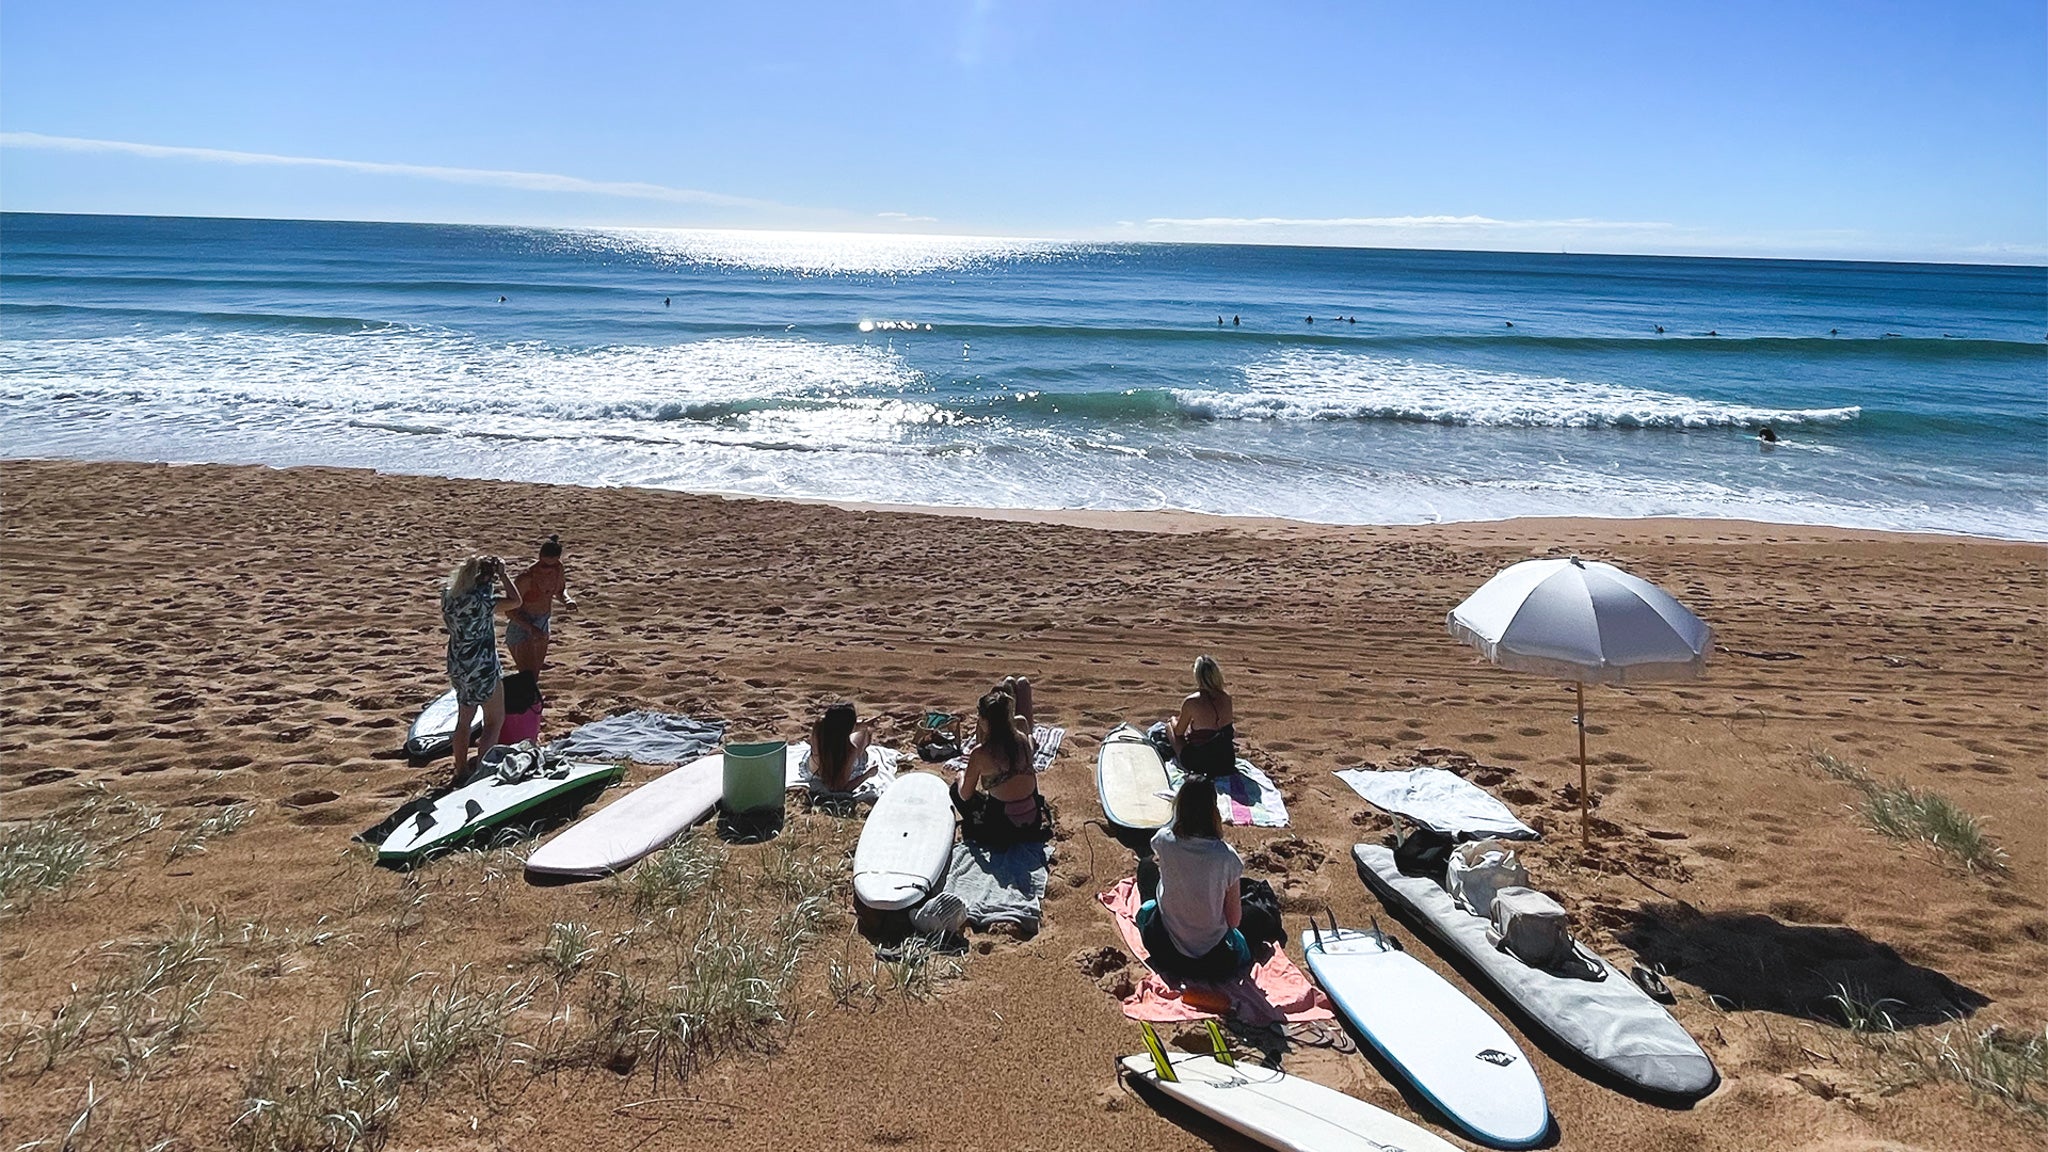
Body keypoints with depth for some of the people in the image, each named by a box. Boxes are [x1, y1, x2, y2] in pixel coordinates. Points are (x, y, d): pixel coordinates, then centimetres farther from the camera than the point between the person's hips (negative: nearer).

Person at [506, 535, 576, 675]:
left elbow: (560, 590, 11)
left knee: (536, 672, 20)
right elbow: (511, 610, -22)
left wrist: (567, 599, -12)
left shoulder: (557, 568, -10)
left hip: (542, 627, 7)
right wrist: (531, 628, -35)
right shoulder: (525, 578, -29)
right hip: (522, 631, -7)